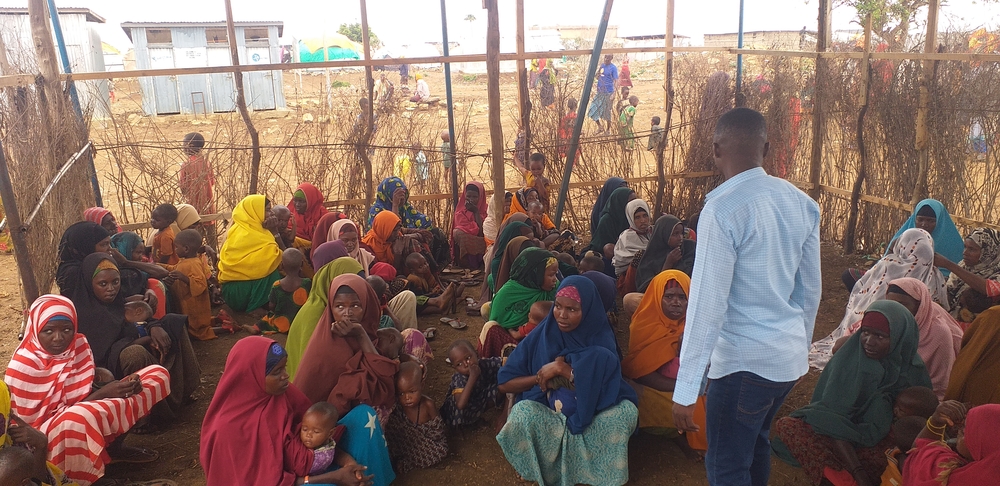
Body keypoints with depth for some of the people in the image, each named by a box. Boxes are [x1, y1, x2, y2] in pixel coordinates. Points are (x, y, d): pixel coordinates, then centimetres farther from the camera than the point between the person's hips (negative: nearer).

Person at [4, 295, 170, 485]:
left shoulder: (79, 344, -3)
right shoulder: (23, 366, -18)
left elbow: (91, 388, 3)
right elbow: (35, 423, -17)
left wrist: (125, 384, -21)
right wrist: (103, 393, -24)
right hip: (46, 437, -7)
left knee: (157, 374, -3)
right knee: (80, 419, -45)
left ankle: (113, 444, -8)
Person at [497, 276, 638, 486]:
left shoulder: (601, 342, -10)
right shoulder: (539, 337, -7)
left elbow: (604, 393, -17)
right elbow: (505, 383, -4)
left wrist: (564, 370, -24)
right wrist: (542, 377, -17)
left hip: (589, 416, 0)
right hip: (545, 412, 0)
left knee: (626, 411, -27)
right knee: (522, 413, -32)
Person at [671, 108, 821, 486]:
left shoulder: (722, 209, -18)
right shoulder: (801, 203, 3)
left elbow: (708, 303, -21)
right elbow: (811, 289, 10)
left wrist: (685, 390, -17)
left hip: (745, 361, -8)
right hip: (791, 356, 8)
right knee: (756, 443, 27)